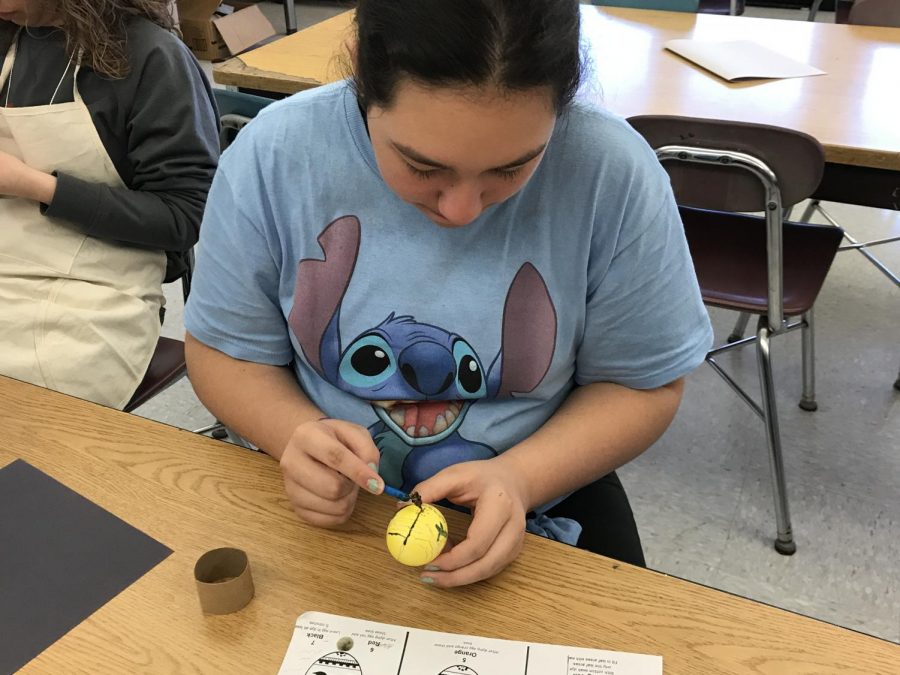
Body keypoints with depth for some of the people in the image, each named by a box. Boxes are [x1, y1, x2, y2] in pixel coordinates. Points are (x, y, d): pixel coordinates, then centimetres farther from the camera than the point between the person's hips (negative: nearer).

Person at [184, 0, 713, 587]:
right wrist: (298, 436, -22)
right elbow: (224, 352, -3)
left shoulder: (615, 173, -19)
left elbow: (642, 384, -7)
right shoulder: (272, 156, -15)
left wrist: (521, 478, -23)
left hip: (541, 507, 0)